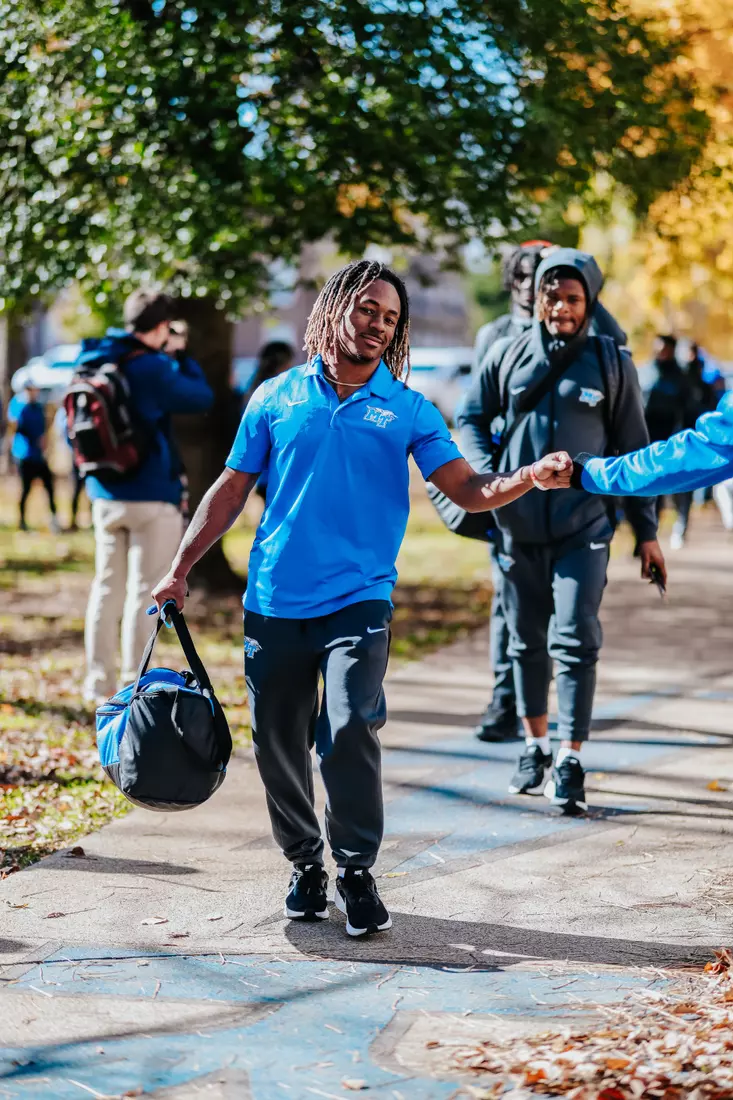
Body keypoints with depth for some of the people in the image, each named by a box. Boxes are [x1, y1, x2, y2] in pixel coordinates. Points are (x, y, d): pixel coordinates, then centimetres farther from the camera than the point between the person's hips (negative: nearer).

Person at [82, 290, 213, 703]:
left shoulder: (94, 360, 3)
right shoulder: (152, 369, -18)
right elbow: (202, 398, -8)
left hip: (106, 495, 6)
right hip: (152, 498, -6)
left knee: (107, 587, 14)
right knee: (144, 592, 1)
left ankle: (100, 681, 17)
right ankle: (134, 686, 4)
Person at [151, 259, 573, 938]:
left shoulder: (408, 409, 7)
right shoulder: (277, 397, 9)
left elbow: (468, 490, -1)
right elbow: (231, 490, 13)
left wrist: (532, 477, -20)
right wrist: (179, 570, 8)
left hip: (358, 598, -2)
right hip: (274, 602, 2)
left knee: (350, 730, -18)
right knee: (277, 742, 5)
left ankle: (357, 870, -1)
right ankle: (305, 864, 25)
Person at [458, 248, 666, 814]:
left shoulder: (611, 362, 0)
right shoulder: (507, 355, 3)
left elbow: (633, 448, 4)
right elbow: (472, 418, 13)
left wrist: (647, 531, 4)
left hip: (584, 528, -2)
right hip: (517, 527, 2)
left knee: (575, 643, -9)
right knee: (527, 642, 13)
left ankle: (570, 763, -4)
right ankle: (536, 747, 29)